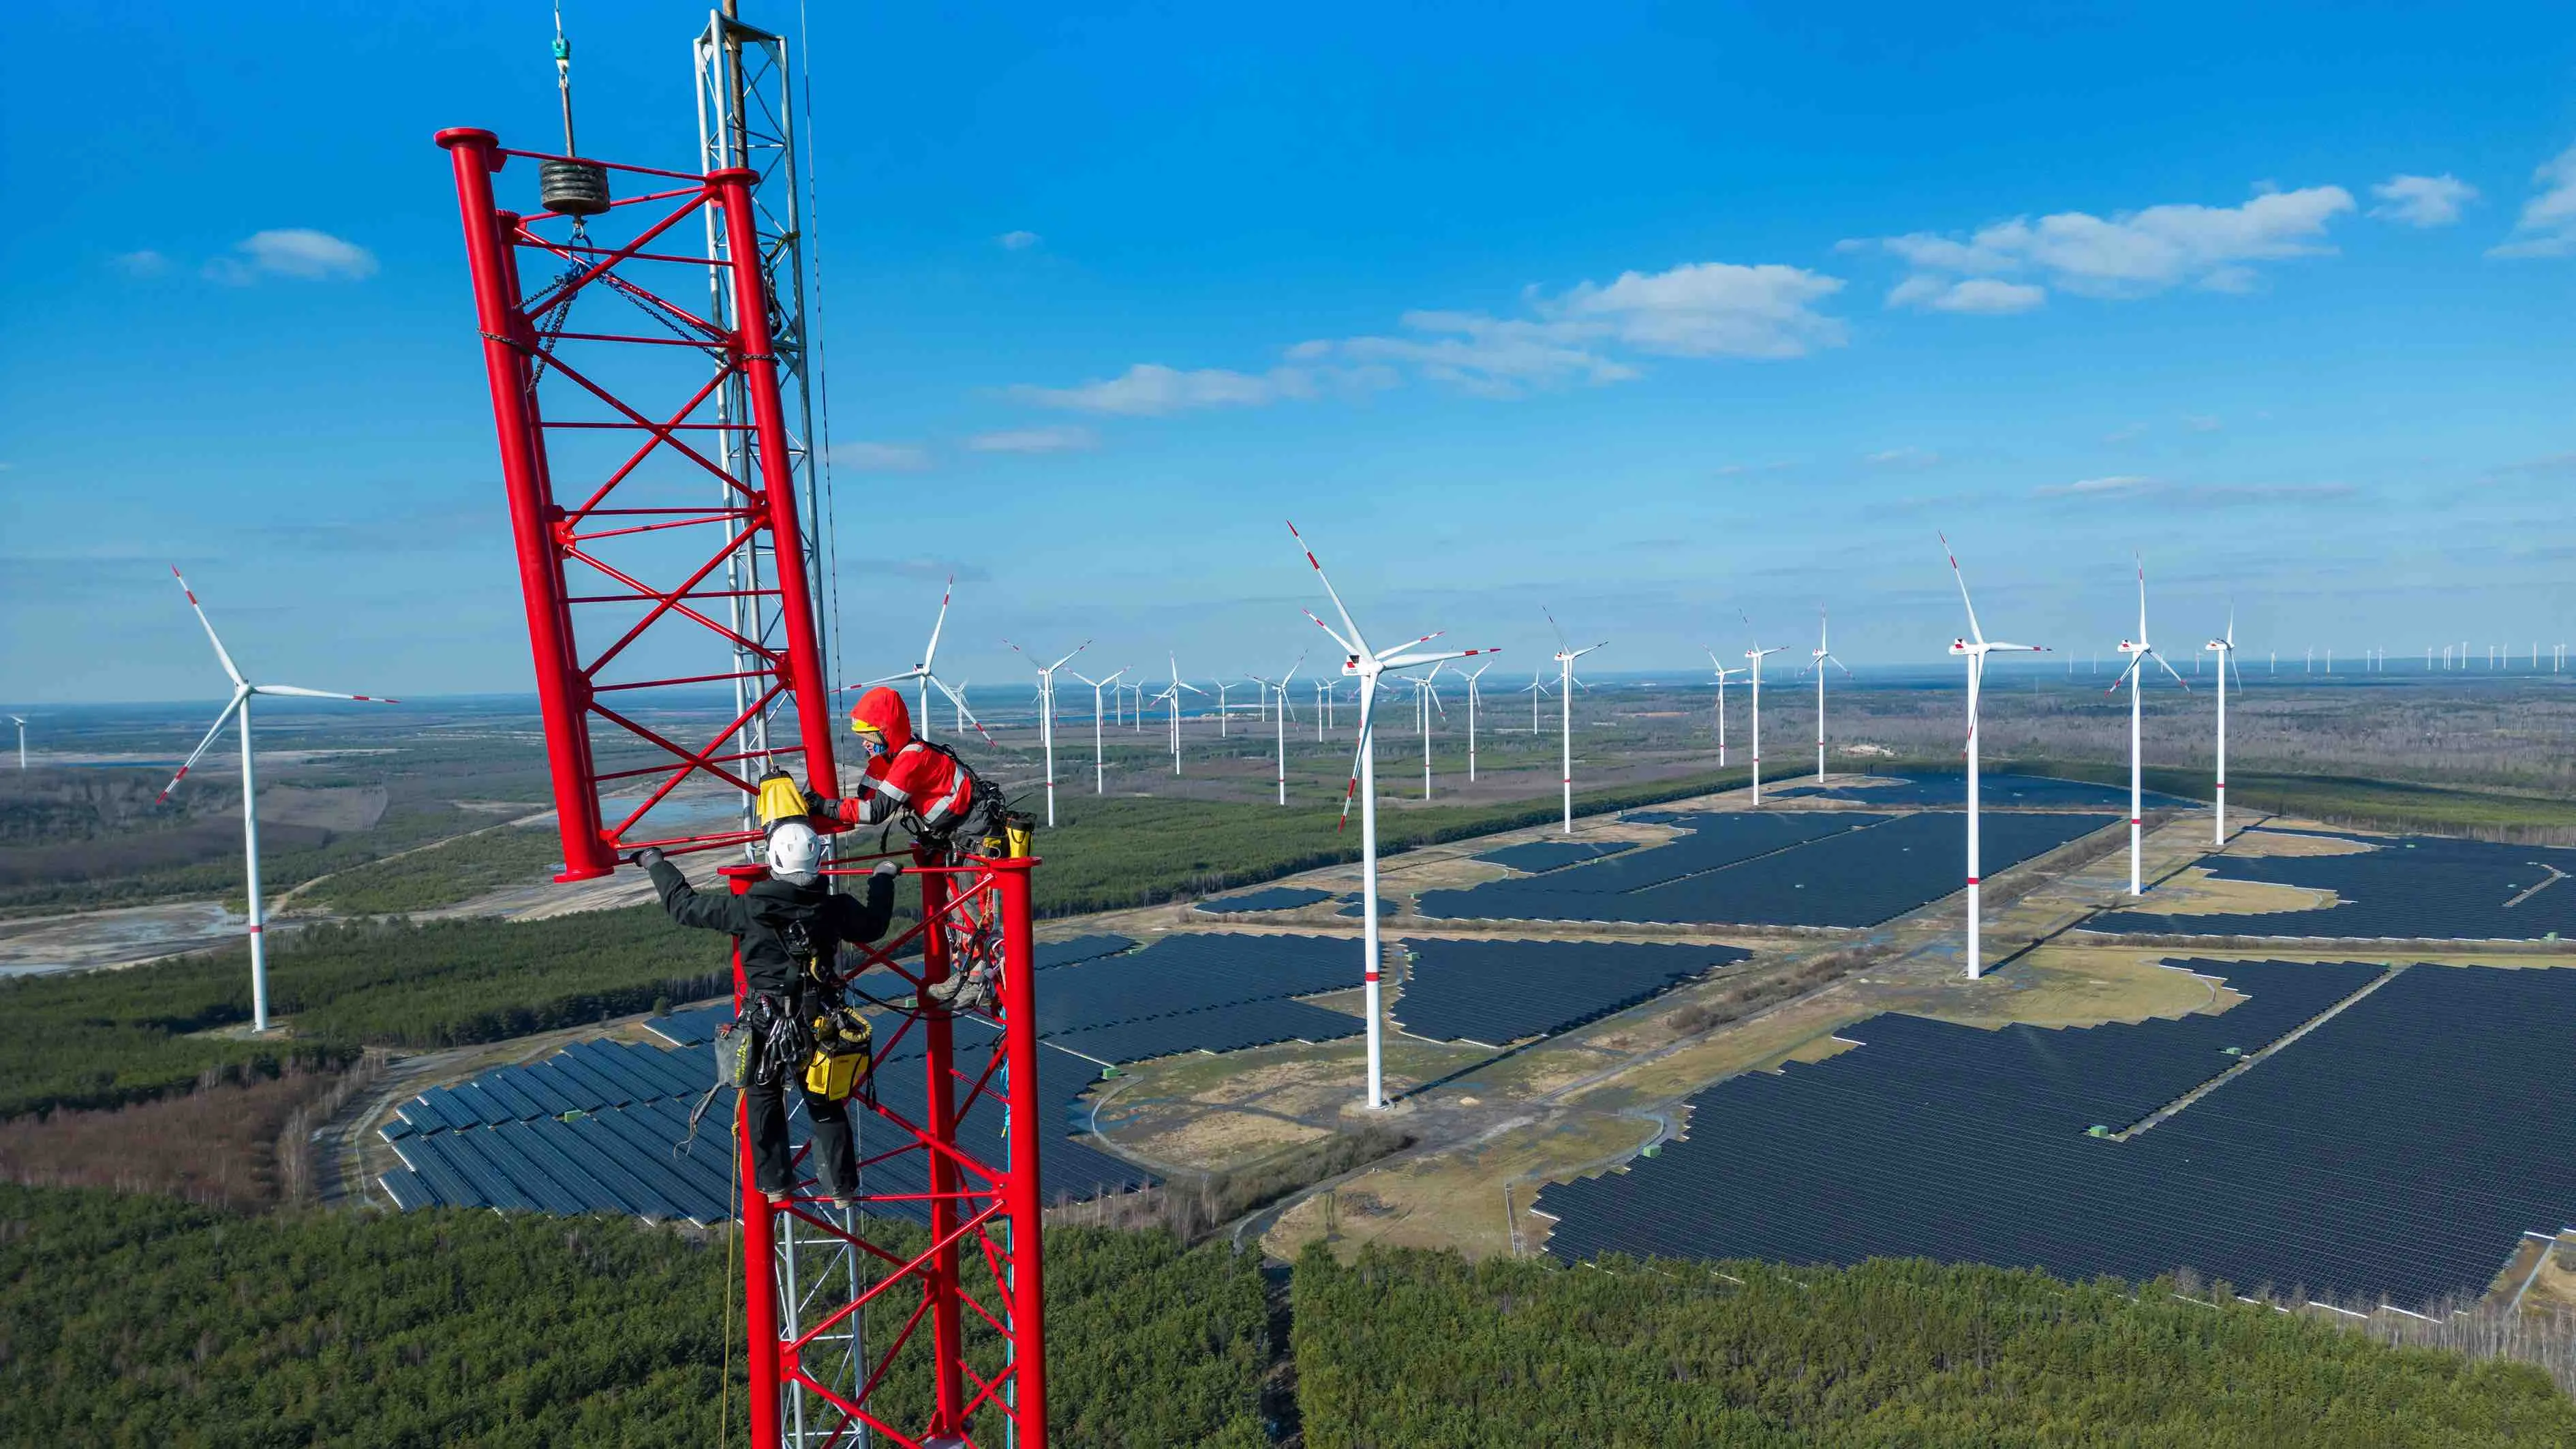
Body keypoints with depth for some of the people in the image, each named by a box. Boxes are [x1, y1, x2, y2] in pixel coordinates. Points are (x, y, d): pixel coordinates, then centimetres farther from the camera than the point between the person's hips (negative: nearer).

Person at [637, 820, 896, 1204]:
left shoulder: (747, 909, -17)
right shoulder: (835, 908, -13)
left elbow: (685, 905, -5)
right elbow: (873, 925, 7)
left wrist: (656, 864, 10)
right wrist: (883, 880, 23)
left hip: (764, 1026, -1)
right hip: (818, 1025, 2)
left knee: (764, 1102, 19)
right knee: (826, 1107, 15)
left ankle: (775, 1183, 24)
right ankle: (842, 1185, 22)